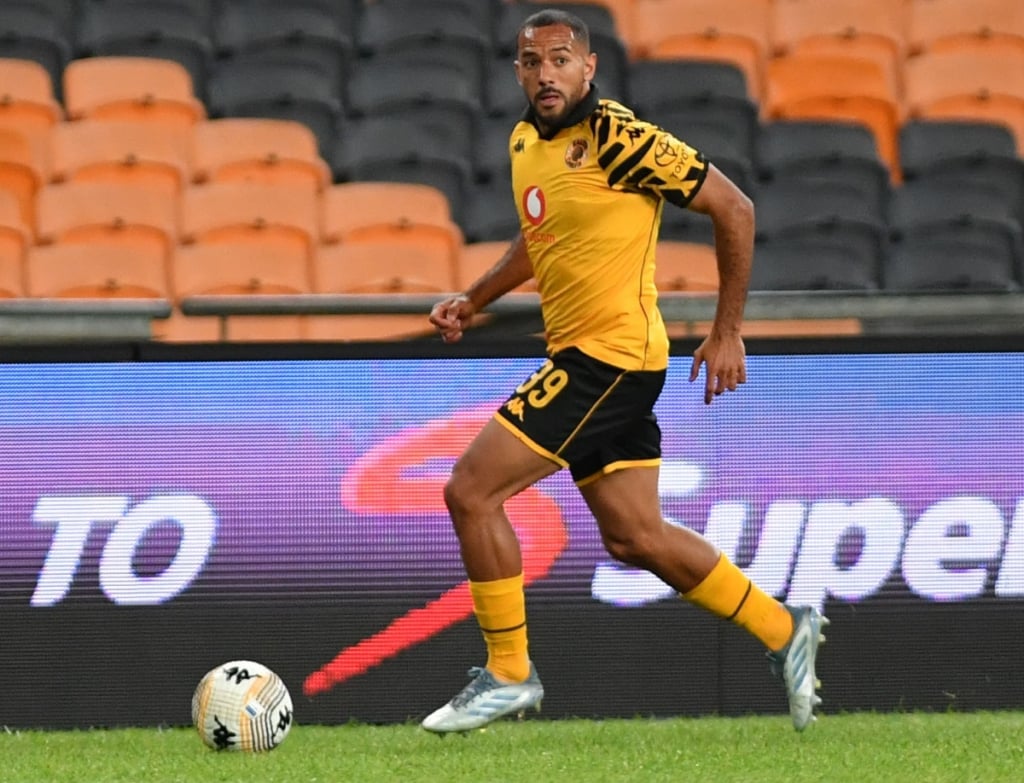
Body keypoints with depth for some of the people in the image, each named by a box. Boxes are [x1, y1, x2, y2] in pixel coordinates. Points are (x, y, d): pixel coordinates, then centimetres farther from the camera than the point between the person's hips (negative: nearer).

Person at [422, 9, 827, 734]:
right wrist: (473, 300, 17)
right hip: (578, 356, 9)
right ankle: (784, 631, 24)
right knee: (635, 538, 12)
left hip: (610, 355, -9)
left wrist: (728, 330, -10)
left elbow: (733, 209, -13)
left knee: (470, 490, -10)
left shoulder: (618, 139, -16)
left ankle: (507, 674, 0)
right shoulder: (525, 142, 10)